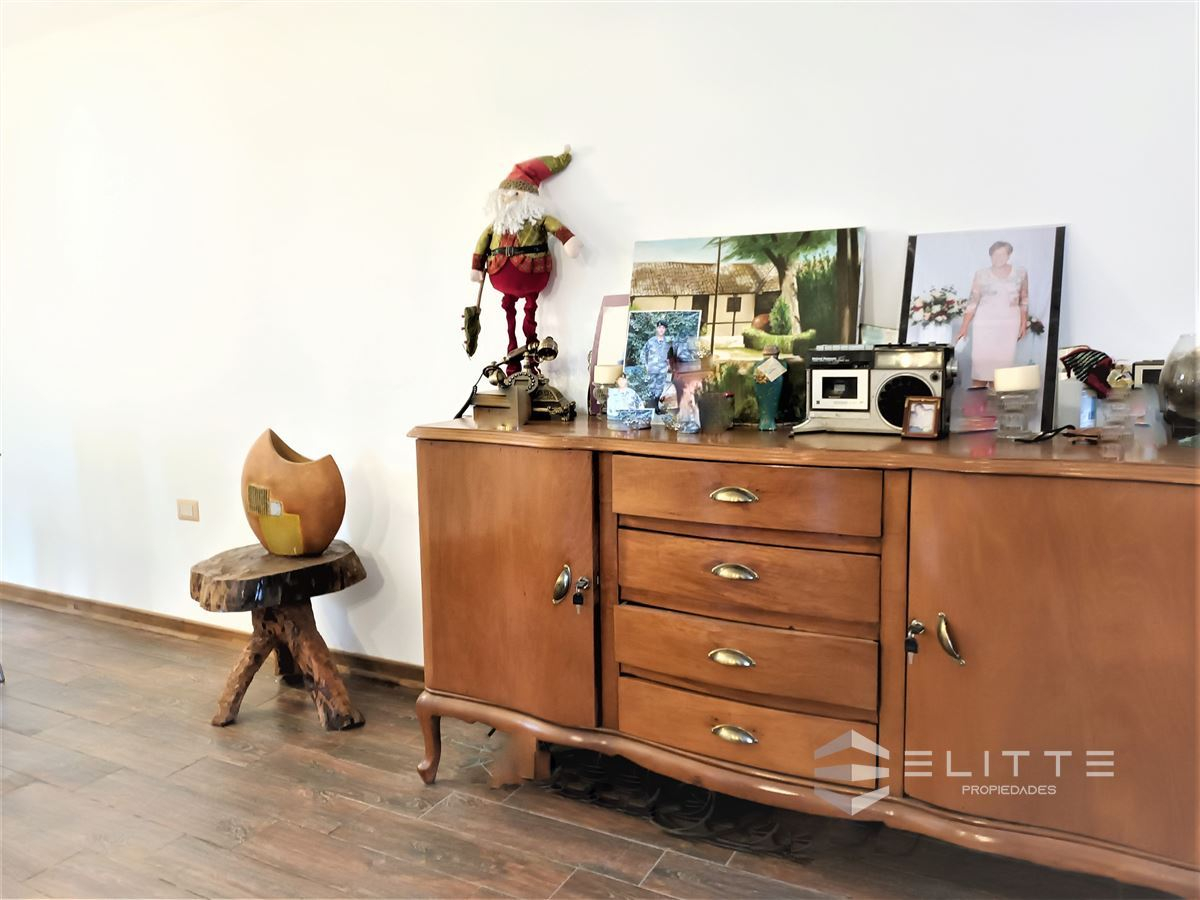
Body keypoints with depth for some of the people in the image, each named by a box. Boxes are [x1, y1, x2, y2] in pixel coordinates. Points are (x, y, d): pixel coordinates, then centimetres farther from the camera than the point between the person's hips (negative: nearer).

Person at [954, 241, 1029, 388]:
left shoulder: (1020, 273, 3)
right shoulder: (981, 275, -2)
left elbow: (1024, 300, 10)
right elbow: (972, 302, -3)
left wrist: (1024, 323, 6)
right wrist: (964, 327, -7)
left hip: (1010, 324, 2)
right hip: (984, 324, -2)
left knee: (1002, 363, 0)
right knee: (981, 361, -7)